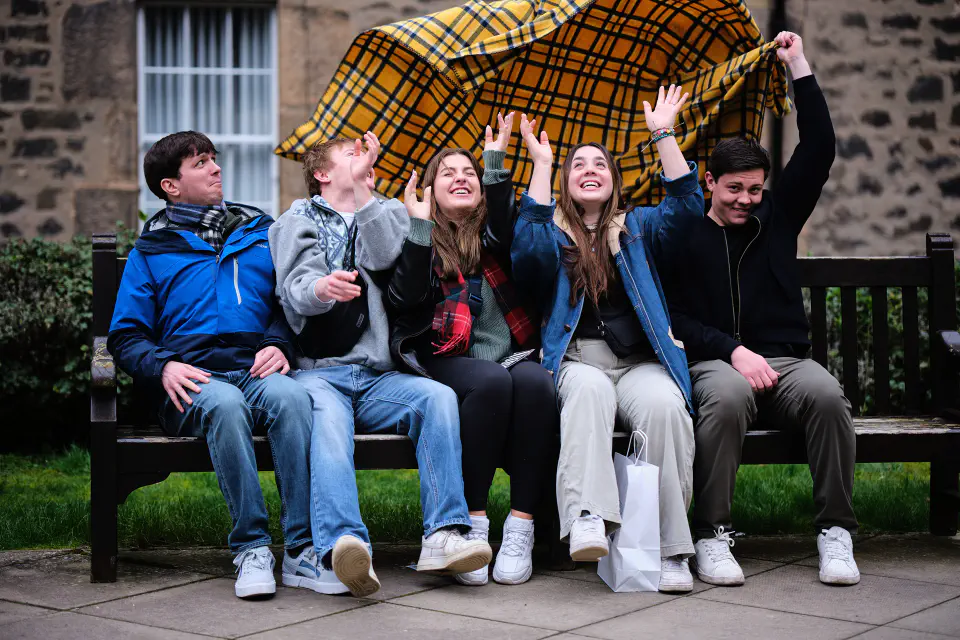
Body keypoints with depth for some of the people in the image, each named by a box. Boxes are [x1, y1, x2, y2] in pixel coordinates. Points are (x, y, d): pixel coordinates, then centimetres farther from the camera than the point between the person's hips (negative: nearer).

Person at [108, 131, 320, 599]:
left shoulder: (261, 232, 25)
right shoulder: (151, 251, 19)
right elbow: (125, 336, 14)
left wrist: (279, 344, -3)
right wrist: (163, 366, -8)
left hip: (258, 371, 1)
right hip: (195, 381, -1)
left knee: (289, 395, -36)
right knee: (224, 403, -38)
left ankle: (303, 550, -38)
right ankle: (251, 550, -36)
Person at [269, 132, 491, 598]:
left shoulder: (386, 214, 26)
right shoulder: (299, 221, 19)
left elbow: (383, 258, 0)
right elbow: (295, 290, -3)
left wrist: (362, 190, -5)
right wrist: (320, 288, -27)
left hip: (377, 376, 3)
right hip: (318, 370, -3)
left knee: (438, 397, -28)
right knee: (327, 417, -36)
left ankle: (443, 535, -35)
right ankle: (345, 544, -56)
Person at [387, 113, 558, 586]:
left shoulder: (492, 236, 19)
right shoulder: (421, 238, 14)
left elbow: (510, 235, -7)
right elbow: (405, 300, -4)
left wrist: (496, 164, -9)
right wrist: (419, 226, -4)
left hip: (511, 353, 2)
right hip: (447, 363, -2)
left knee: (534, 381, -32)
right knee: (491, 382, -35)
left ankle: (520, 528, -31)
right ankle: (473, 524, -31)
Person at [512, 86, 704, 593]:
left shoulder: (636, 229, 23)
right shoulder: (555, 234, 17)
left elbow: (685, 205, 6)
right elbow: (530, 251, -7)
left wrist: (663, 134, 1)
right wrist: (541, 166, -5)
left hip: (641, 360, 1)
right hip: (577, 360, -1)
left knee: (664, 405, -33)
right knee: (589, 389, -38)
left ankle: (668, 550, -34)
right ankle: (587, 519, -53)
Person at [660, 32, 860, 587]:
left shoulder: (777, 218, 18)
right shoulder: (686, 238, 9)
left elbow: (820, 150, 11)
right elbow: (675, 317, 2)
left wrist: (800, 68, 10)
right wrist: (733, 350, -13)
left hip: (786, 358, 3)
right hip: (715, 359, -2)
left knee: (826, 394, -32)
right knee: (727, 397, -39)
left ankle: (836, 532, -24)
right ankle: (713, 535, -31)